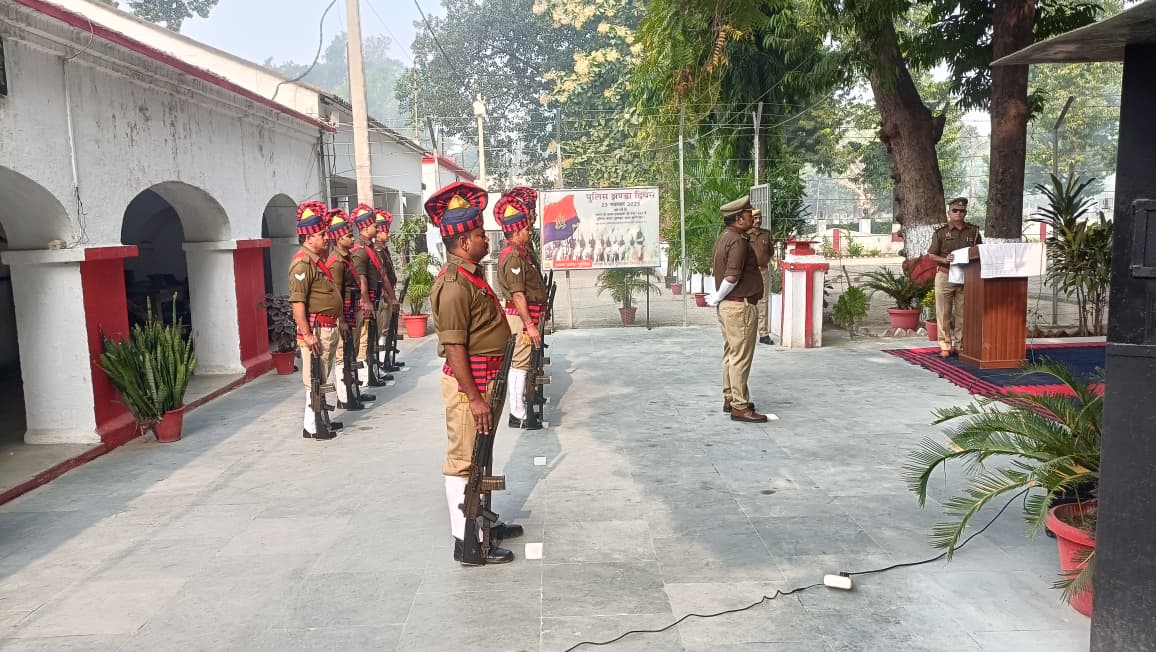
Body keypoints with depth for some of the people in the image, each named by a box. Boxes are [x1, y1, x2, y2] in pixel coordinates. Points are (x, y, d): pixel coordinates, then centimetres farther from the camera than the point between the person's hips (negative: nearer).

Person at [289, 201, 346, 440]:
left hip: (329, 328, 10)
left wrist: (339, 321, 23)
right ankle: (311, 426, 2)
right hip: (315, 330, -10)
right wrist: (306, 334, -26)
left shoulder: (318, 259, 16)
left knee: (323, 377, 17)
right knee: (314, 378, -4)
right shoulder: (302, 262, -16)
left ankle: (320, 418, 27)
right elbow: (297, 302, -22)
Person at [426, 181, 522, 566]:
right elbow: (453, 347, -24)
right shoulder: (454, 285, -21)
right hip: (468, 382, -10)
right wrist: (474, 397, -24)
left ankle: (480, 523, 35)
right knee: (462, 460, -1)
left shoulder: (471, 275, 12)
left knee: (478, 457, 20)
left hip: (484, 379, 10)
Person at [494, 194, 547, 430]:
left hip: (528, 314, 10)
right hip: (521, 316, -10)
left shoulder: (522, 252, 13)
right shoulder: (513, 257, -19)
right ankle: (518, 415, -3)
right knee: (520, 364, -6)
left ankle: (518, 400, 29)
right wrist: (530, 325, -26)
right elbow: (518, 295, -24)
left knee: (520, 363, 18)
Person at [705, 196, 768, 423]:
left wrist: (717, 297, 13)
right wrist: (717, 298, -11)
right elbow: (732, 276, -25)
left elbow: (717, 269, 18)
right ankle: (740, 407, -1)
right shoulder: (738, 241, -18)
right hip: (740, 306, -10)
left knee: (731, 354, 17)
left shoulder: (723, 238, 12)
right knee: (741, 357, -5)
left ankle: (730, 398, 26)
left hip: (728, 305, 10)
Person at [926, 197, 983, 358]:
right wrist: (944, 260, -16)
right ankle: (945, 346, 6)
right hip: (945, 276, -2)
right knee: (944, 313, 0)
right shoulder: (941, 232, 2)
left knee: (962, 313, 4)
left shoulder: (973, 231, 9)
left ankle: (960, 345, 12)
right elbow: (931, 255, 2)